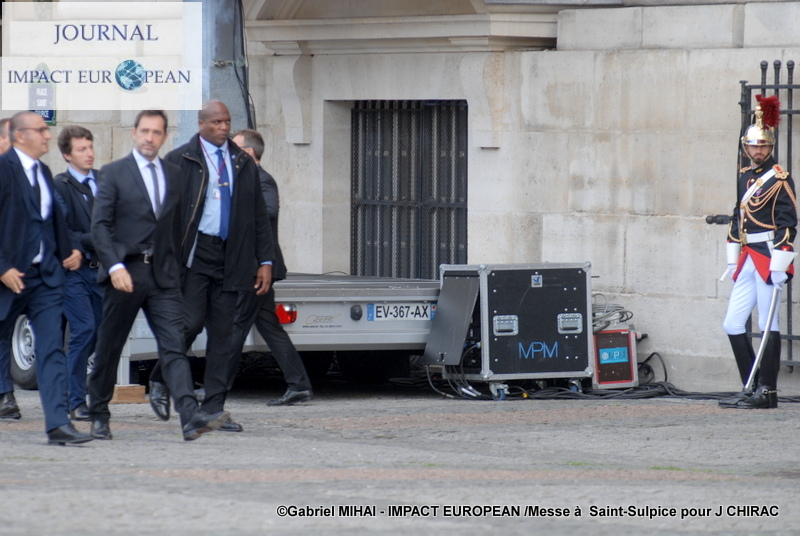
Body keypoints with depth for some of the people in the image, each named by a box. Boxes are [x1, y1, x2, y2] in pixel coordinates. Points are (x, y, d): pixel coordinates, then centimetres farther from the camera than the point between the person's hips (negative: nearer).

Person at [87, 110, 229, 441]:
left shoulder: (173, 175, 13)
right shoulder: (113, 174, 0)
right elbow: (100, 226, -6)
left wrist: (175, 269, 12)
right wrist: (115, 266, -18)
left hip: (163, 276, 3)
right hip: (125, 273, -3)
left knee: (174, 346, -10)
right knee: (109, 348, 7)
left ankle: (191, 417, -22)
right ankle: (98, 416, 22)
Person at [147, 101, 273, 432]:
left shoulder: (243, 164, 16)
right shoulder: (180, 161, 2)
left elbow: (259, 216, 17)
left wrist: (265, 261, 10)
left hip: (230, 257, 4)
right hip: (193, 255, -4)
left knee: (222, 334, 2)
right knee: (190, 322, -14)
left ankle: (214, 408, 5)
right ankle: (160, 380, 11)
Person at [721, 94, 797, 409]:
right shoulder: (744, 178, 15)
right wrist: (733, 259, 17)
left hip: (769, 257, -8)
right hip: (747, 260, 8)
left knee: (768, 325, -4)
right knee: (732, 325, 6)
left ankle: (766, 393, 1)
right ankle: (752, 389, 12)